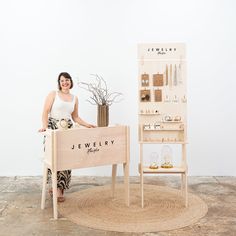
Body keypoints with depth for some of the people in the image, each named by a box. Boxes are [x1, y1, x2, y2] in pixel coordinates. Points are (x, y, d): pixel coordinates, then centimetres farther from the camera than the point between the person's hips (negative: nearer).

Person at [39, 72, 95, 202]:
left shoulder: (74, 98, 15)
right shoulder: (53, 94, 3)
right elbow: (45, 112, -5)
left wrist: (87, 125, 7)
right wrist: (44, 126, -20)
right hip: (53, 128, -4)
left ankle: (58, 187, 9)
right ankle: (58, 188, -1)